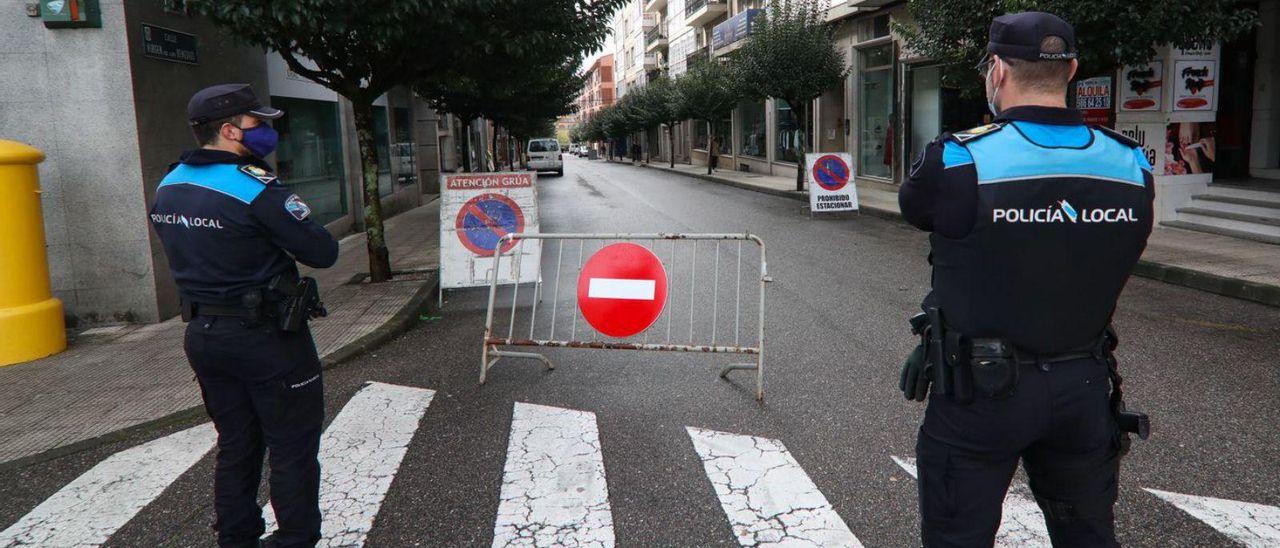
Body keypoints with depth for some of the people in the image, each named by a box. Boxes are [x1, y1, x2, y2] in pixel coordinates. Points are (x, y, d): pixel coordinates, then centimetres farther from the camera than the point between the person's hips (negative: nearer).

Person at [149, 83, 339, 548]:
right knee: (293, 450, 5)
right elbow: (323, 253, -18)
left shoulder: (167, 188, 5)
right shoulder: (255, 189, -19)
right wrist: (284, 234, 0)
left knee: (235, 448, 19)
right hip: (264, 336, -7)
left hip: (203, 333, 8)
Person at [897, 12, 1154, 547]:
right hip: (1086, 388, 5)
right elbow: (1111, 262, 9)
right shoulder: (1132, 166, -3)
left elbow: (913, 204, 1)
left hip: (982, 390, -4)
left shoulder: (959, 160, -18)